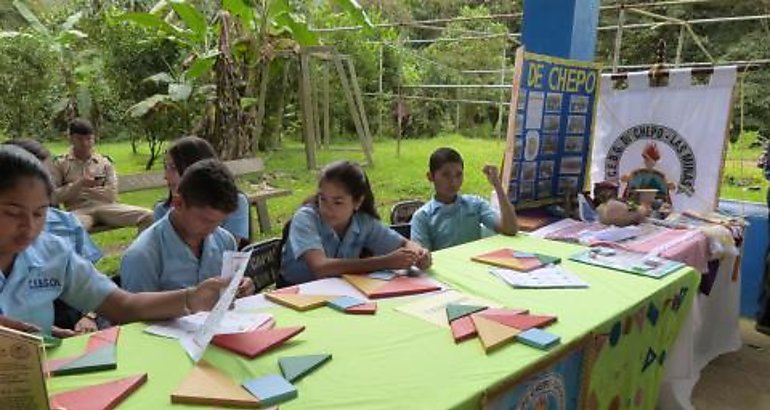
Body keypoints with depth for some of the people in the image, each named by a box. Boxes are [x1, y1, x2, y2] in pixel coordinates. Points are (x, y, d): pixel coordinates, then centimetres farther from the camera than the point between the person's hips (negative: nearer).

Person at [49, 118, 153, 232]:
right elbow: (54, 197, 3)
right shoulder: (60, 163, 11)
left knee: (148, 216, -23)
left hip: (105, 206, 2)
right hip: (78, 210, -2)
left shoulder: (104, 162, 14)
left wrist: (86, 190, -4)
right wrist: (79, 184, -8)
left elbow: (112, 195, 8)